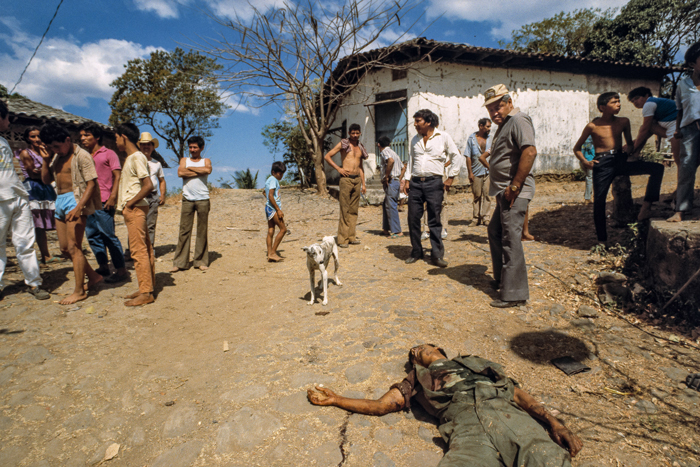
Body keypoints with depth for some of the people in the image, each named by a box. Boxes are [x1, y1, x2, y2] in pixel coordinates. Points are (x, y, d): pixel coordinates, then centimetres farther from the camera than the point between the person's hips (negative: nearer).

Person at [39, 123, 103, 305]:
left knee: (73, 247, -9)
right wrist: (45, 160, 3)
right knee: (65, 247, 12)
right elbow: (46, 180, 19)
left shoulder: (82, 156, -8)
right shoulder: (56, 157, 16)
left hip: (75, 199, -9)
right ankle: (93, 276, 25)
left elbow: (91, 184, -15)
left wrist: (78, 207, -24)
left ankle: (79, 291, -2)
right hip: (60, 201, 9)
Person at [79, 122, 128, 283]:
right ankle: (103, 266, 20)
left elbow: (117, 176, -7)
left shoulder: (108, 154, 0)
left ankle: (121, 270, -4)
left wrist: (113, 197, -17)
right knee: (92, 235, 9)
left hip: (103, 202, -7)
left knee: (108, 235, -8)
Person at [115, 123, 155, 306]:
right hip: (133, 210, 10)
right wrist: (126, 204, 10)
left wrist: (130, 203, -16)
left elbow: (148, 185, -23)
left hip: (135, 209, -10)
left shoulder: (136, 157, -12)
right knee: (144, 249, 11)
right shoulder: (131, 158, 18)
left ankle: (145, 293, -3)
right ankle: (147, 288, 18)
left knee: (139, 251, -8)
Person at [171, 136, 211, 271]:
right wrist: (199, 171, -5)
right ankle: (179, 262, 3)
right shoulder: (184, 160, 16)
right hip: (187, 199, 1)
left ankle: (201, 261, 10)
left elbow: (208, 170, -11)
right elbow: (180, 173, -5)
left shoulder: (206, 161, 14)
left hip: (202, 199, 0)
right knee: (184, 230, -2)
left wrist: (190, 168, -2)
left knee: (202, 231, 2)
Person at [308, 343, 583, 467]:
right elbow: (380, 406, 28)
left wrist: (554, 424, 8)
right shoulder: (418, 378, 33)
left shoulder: (478, 363, 35)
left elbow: (518, 394, 26)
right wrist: (334, 400, 26)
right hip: (467, 425, -1)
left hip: (507, 414, 2)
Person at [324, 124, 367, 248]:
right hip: (346, 179, -5)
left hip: (357, 180, 5)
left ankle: (351, 236, 15)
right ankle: (343, 239, -3)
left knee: (354, 210, 7)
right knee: (345, 210, -6)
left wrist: (363, 184, 17)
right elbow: (327, 156, -1)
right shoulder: (343, 144, 2)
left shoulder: (360, 147, 17)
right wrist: (338, 168, -8)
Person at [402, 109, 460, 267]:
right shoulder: (415, 140, 15)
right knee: (413, 218, 3)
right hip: (415, 183, 4)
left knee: (434, 220, -3)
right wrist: (407, 180, 11)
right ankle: (416, 252, 16)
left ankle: (437, 254, 5)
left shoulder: (443, 137, 1)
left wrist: (450, 178, -2)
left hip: (434, 182, -4)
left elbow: (455, 157, 3)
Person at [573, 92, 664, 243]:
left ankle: (645, 208, -16)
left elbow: (630, 143, 18)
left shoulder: (623, 122, 9)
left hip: (620, 160, 4)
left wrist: (629, 146, -7)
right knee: (599, 201, -3)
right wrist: (584, 162, -10)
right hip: (602, 164, -4)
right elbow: (577, 148, 6)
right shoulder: (592, 126, -2)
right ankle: (602, 240, 12)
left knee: (657, 168, -14)